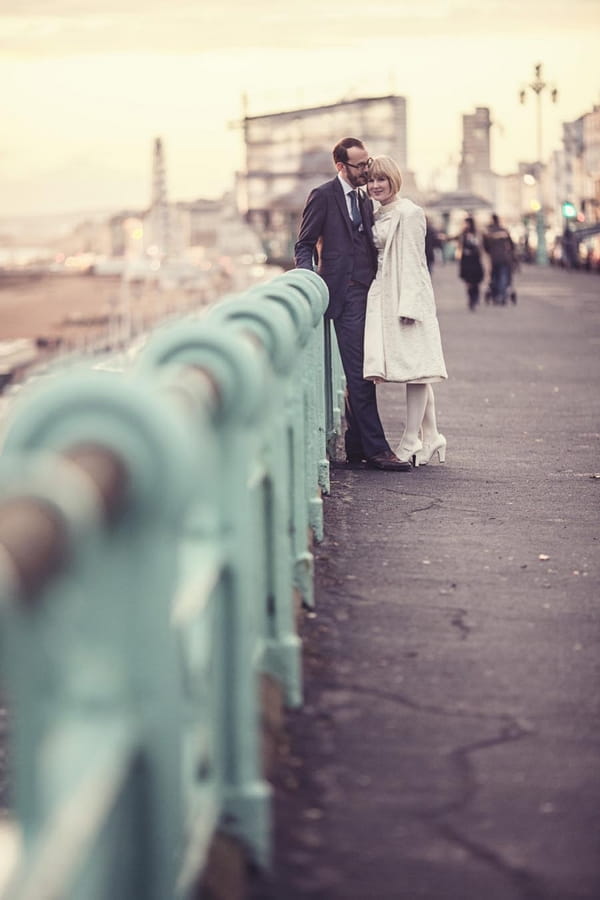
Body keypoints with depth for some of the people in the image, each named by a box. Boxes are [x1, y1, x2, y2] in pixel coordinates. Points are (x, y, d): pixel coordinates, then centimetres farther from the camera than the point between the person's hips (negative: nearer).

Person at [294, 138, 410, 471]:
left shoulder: (365, 200, 20)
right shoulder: (323, 196, -2)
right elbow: (304, 245, -2)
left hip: (367, 292, 7)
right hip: (345, 293, -7)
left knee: (360, 374, 8)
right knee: (359, 373, -11)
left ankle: (356, 447, 13)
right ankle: (375, 449, -13)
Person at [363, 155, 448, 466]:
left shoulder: (408, 213, -8)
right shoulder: (377, 214, 16)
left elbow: (412, 261, -12)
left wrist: (408, 306, -17)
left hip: (407, 297, -8)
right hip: (384, 298, 8)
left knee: (415, 370, -6)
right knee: (417, 373, 11)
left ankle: (410, 445, -7)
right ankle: (431, 439, 16)